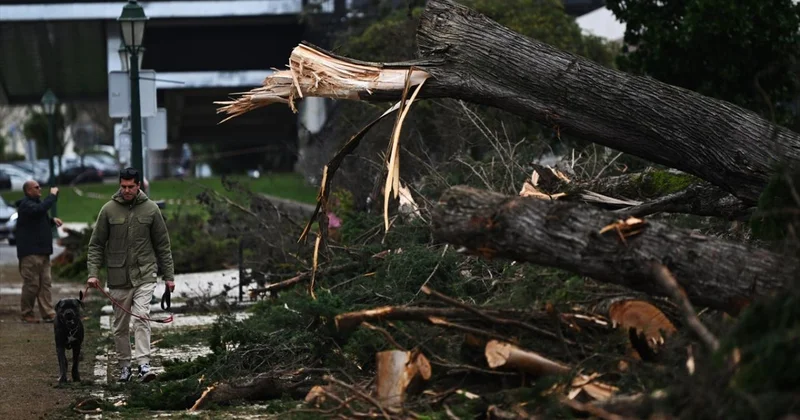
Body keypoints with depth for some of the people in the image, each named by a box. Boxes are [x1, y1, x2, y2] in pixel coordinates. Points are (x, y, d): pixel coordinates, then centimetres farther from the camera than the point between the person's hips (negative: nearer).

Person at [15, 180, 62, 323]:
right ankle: (26, 314, 6)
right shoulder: (25, 205, -12)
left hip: (43, 252, 9)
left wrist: (52, 220, 9)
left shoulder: (36, 202, 18)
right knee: (31, 284, -5)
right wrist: (53, 195, -22)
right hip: (30, 252, -9)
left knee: (45, 284, 4)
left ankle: (48, 314, 3)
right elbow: (40, 209, -32)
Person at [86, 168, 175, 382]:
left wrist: (169, 275, 5)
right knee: (120, 325, 7)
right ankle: (124, 366, 18)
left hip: (144, 274, -1)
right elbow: (96, 244, 3)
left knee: (142, 316, -16)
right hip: (118, 276, 1)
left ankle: (144, 364, -20)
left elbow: (162, 244, 6)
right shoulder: (109, 209, 0)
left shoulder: (151, 209, 1)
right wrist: (93, 273, -7)